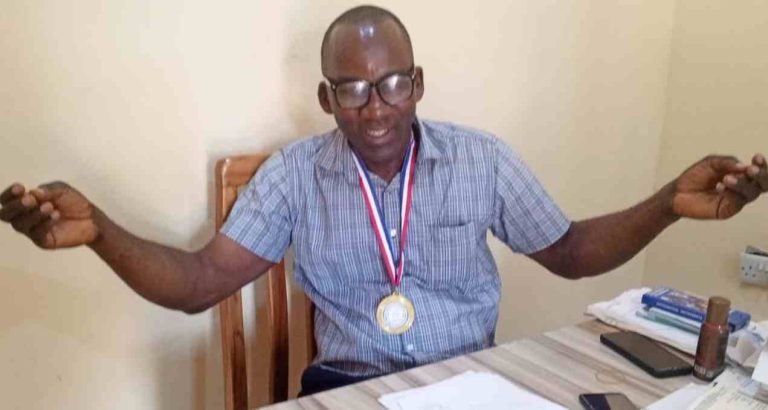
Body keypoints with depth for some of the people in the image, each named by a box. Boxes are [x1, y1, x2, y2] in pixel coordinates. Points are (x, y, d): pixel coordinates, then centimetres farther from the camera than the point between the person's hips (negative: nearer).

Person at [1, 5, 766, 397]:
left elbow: (569, 252, 4)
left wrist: (670, 202, -14)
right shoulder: (293, 174, -4)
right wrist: (96, 230, -27)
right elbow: (198, 283, -8)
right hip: (348, 386, -1)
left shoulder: (482, 159, -2)